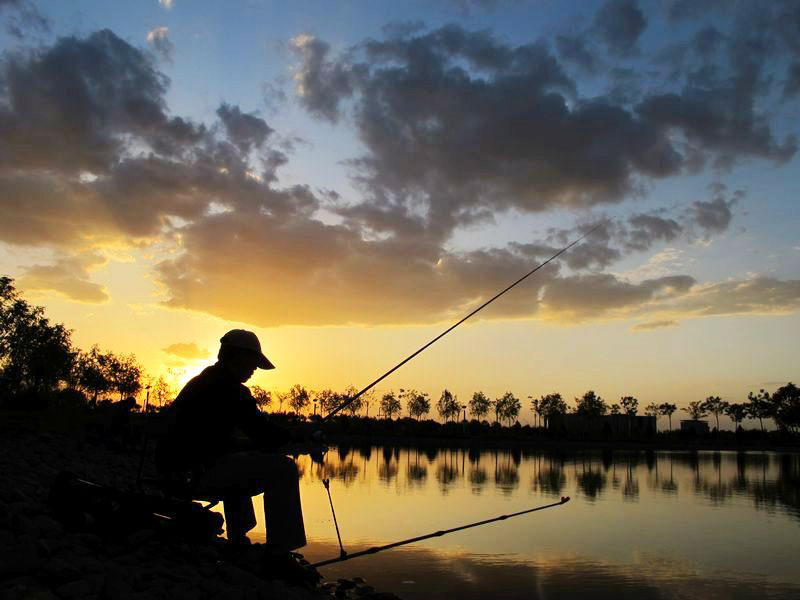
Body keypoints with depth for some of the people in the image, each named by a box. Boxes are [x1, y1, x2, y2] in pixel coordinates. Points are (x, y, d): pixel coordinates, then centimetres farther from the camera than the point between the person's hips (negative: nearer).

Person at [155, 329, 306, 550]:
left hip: (175, 471, 10)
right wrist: (296, 435, 6)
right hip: (197, 472, -10)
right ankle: (279, 553, -9)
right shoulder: (230, 389, -11)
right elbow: (265, 436, -11)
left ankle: (238, 542, 42)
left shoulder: (199, 382, 19)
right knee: (283, 469, -10)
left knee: (239, 468, 37)